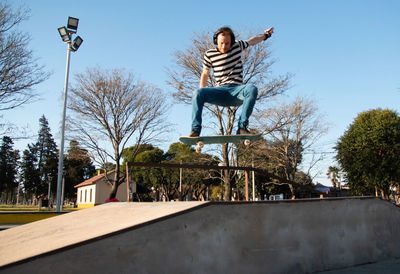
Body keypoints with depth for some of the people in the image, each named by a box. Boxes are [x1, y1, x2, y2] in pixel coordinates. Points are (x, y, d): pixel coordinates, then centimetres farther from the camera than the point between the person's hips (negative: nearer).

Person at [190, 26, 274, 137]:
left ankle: (242, 126, -35)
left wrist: (265, 35, 43)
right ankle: (195, 130, -30)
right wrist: (202, 96, 12)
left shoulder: (237, 46, 8)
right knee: (198, 93, -28)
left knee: (252, 89, -34)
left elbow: (251, 41, 28)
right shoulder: (209, 54, 5)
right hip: (220, 91, 0)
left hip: (237, 90, 0)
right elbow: (205, 74, 17)